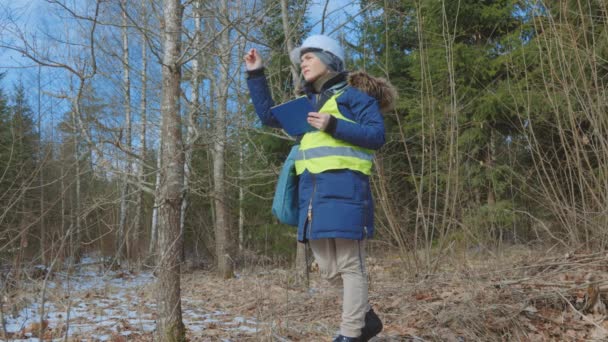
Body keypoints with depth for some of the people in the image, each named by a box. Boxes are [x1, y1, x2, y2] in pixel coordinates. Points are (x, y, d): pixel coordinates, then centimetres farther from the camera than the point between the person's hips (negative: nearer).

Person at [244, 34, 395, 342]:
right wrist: (256, 74, 24)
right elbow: (268, 115, 30)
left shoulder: (354, 93, 4)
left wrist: (333, 126, -15)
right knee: (328, 267, 7)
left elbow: (377, 134, -5)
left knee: (349, 264, -4)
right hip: (312, 189, 7)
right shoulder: (307, 101, 24)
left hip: (343, 185, -7)